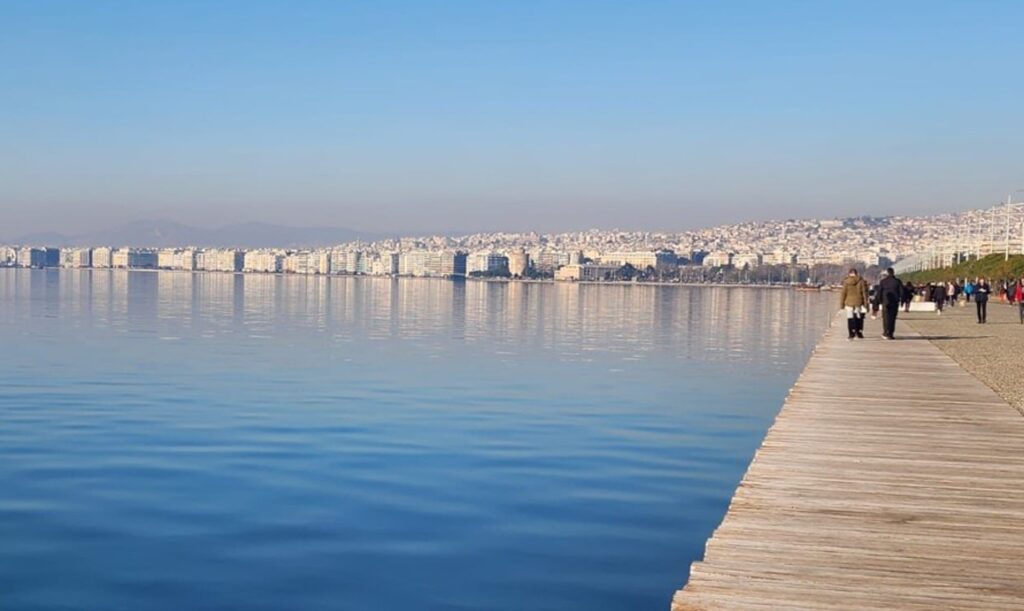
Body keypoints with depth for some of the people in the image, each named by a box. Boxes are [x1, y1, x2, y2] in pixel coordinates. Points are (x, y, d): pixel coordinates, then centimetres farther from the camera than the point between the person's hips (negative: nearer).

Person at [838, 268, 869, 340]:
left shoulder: (846, 282, -3)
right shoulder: (861, 281, -2)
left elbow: (843, 293, 0)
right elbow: (864, 293, 0)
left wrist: (842, 304, 6)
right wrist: (865, 303, 6)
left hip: (849, 302, -1)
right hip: (858, 302, 1)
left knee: (850, 318, 3)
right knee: (859, 318, 10)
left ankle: (852, 334, -2)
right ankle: (859, 333, 14)